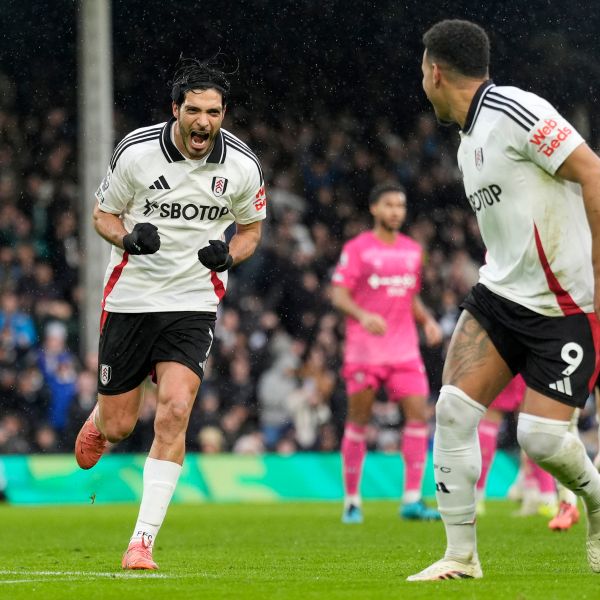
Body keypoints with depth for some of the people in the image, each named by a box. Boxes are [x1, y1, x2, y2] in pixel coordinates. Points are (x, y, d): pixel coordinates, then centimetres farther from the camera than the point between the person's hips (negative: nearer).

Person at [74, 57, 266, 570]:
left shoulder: (242, 166, -7)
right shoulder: (136, 152, -11)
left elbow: (251, 228, 11)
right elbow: (103, 214, 2)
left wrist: (228, 254, -12)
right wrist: (129, 238, -20)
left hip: (195, 302, 0)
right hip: (130, 297, 0)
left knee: (175, 411, -19)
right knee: (119, 425, 4)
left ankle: (143, 541, -14)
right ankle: (95, 424, 46)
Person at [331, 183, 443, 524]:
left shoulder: (413, 250, 14)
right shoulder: (357, 249, -2)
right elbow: (339, 294, -8)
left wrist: (428, 321, 6)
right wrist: (363, 315, -26)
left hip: (405, 348, 4)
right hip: (364, 350, -4)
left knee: (418, 414, -9)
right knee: (359, 421, 0)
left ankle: (412, 499, -8)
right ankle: (352, 500, 10)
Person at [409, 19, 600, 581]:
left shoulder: (514, 111, -15)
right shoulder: (469, 142, 14)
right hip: (500, 294, 8)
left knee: (540, 436, -12)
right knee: (453, 407, -8)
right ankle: (461, 555, -1)